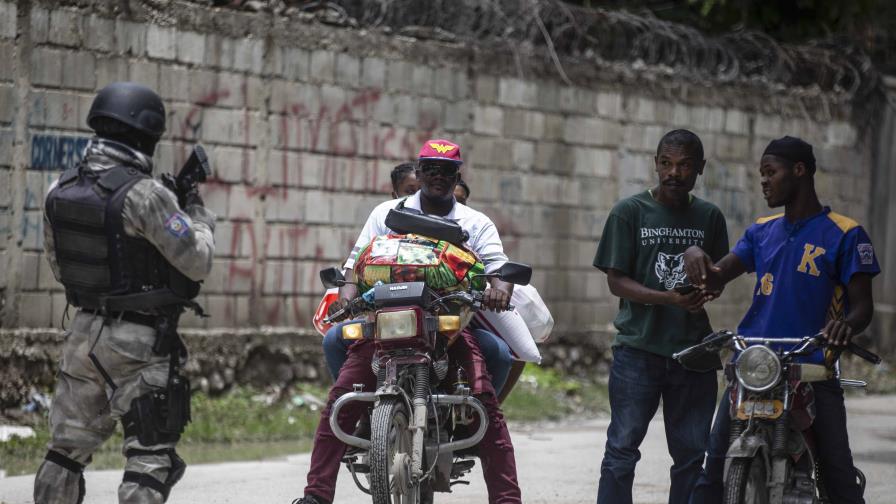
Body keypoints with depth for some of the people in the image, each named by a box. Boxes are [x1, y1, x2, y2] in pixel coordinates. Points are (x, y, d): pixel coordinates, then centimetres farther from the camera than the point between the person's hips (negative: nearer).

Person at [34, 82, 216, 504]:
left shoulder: (60, 190, 2)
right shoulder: (144, 195, -19)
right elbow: (198, 262, -12)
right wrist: (198, 216, 5)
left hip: (84, 333, 7)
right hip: (139, 343, -7)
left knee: (68, 448, 15)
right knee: (150, 454, -2)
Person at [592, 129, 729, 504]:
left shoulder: (710, 217, 10)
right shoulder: (630, 212, 0)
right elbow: (616, 280, -4)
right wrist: (669, 298, -19)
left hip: (693, 350, 4)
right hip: (638, 348, -4)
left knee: (691, 453, 7)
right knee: (622, 450, -6)